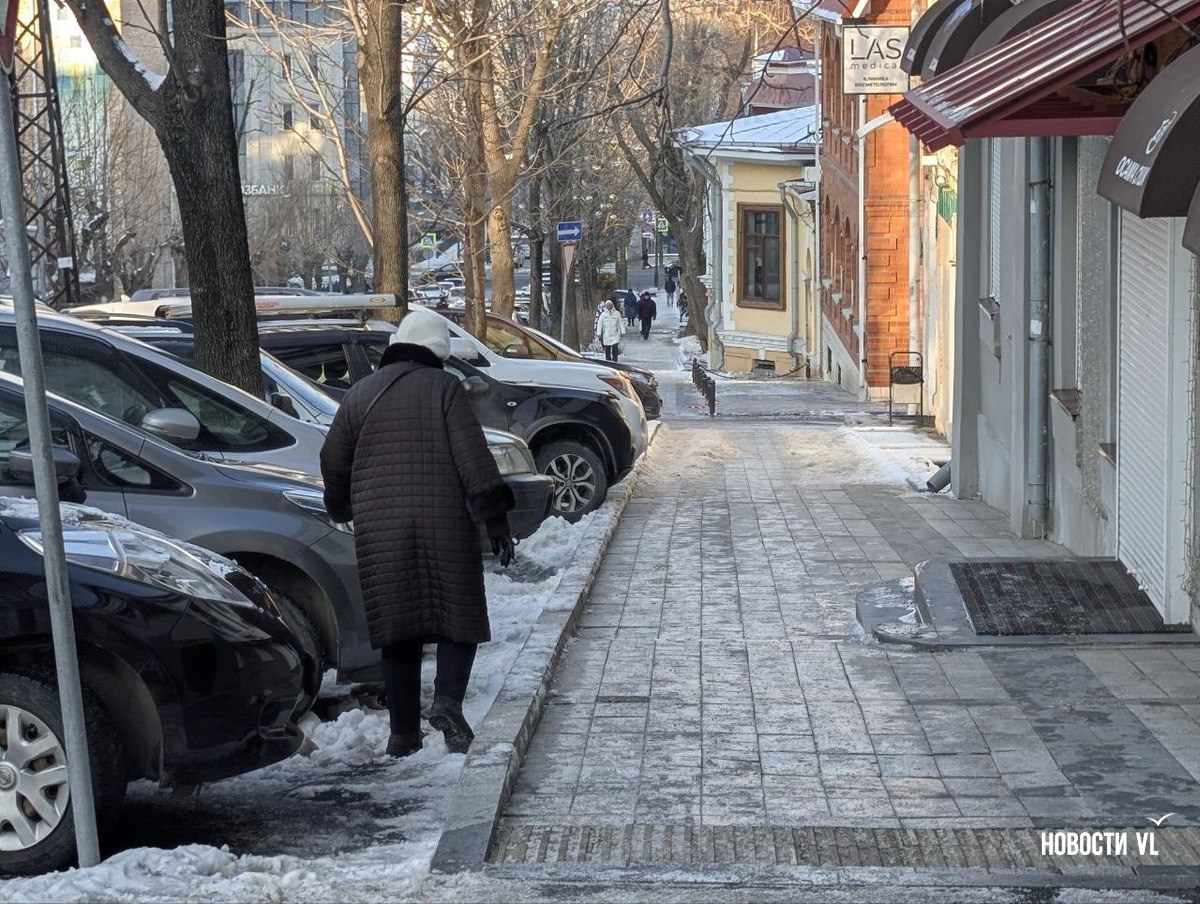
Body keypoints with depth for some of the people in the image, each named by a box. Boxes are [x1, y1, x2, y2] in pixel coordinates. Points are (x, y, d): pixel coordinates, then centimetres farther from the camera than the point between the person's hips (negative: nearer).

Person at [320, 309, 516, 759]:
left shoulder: (360, 394, 10)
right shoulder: (444, 388, -2)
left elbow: (332, 462, 15)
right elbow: (473, 457, -9)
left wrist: (345, 508, 32)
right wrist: (495, 519, -6)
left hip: (380, 531, 3)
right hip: (444, 527, -3)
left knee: (398, 629, 8)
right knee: (458, 618, 6)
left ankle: (403, 732, 8)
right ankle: (447, 702, -16)